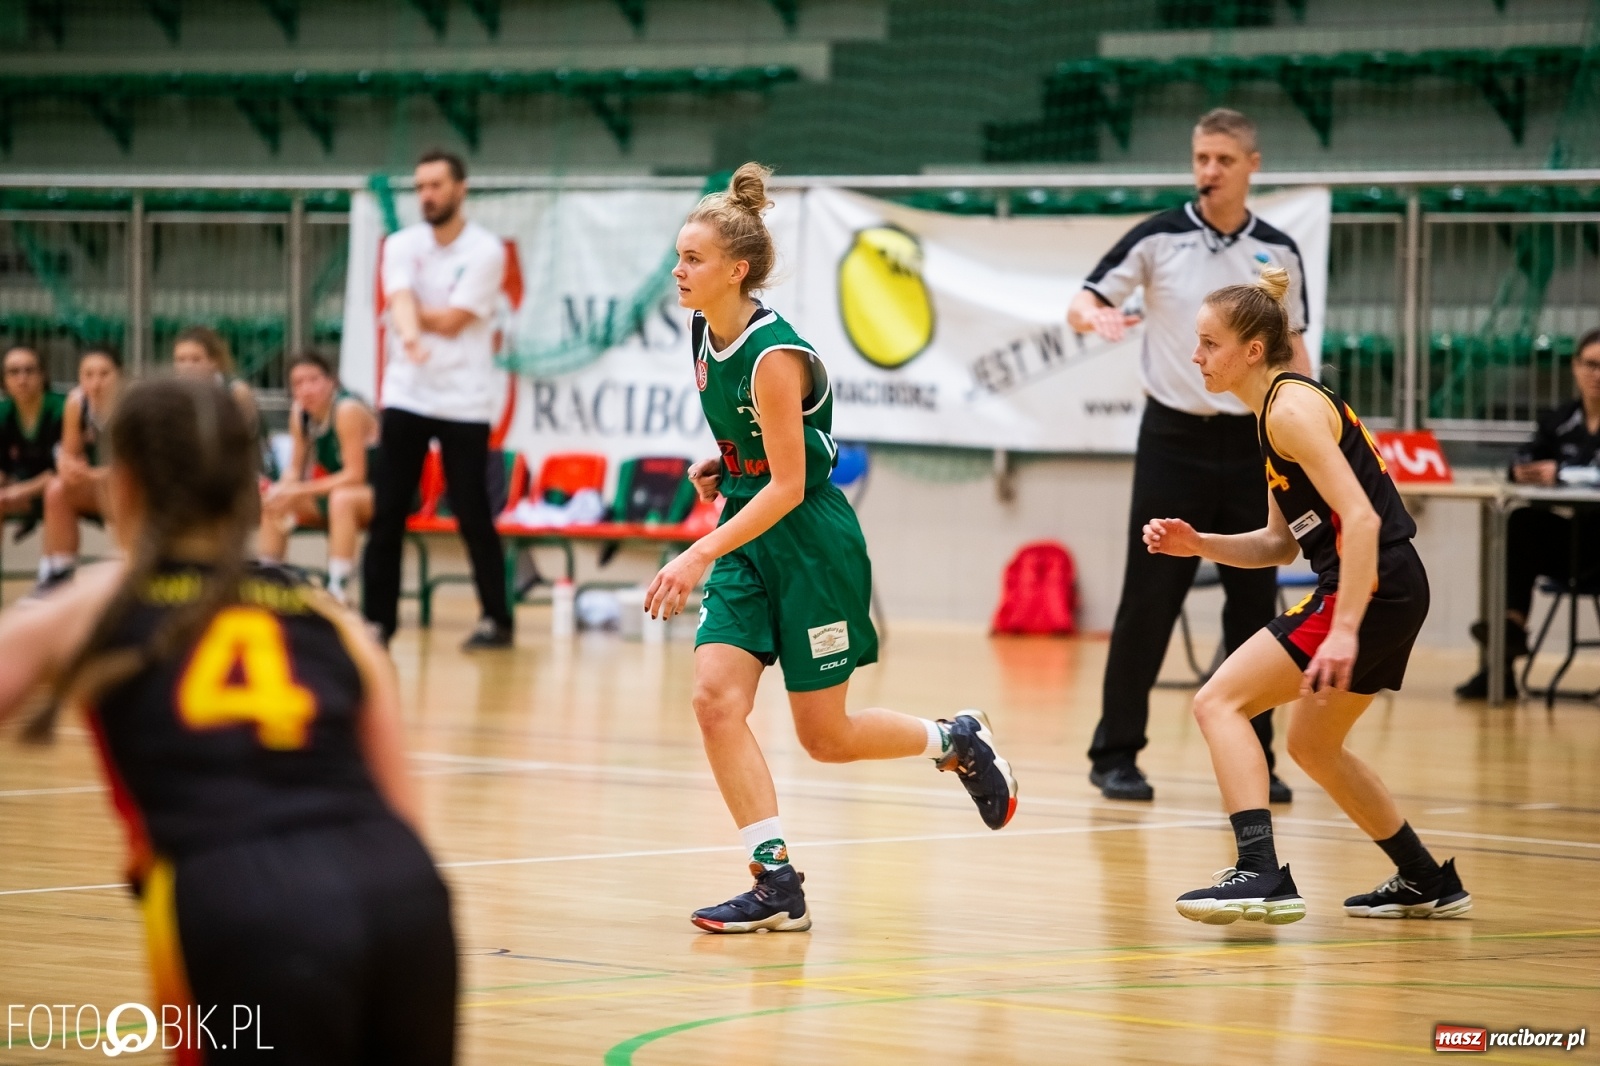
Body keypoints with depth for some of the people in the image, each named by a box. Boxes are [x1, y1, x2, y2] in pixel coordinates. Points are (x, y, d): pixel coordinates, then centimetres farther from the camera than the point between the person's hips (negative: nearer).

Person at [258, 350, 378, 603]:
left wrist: (300, 491, -28)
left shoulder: (347, 411, -22)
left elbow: (355, 475, -25)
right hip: (337, 492, 8)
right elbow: (295, 469, 4)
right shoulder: (300, 412, -1)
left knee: (342, 498, -38)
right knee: (274, 498, -5)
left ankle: (337, 591, -40)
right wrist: (283, 491, -19)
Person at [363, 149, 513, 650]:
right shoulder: (401, 246, 3)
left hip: (464, 402, -3)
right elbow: (401, 303, -16)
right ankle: (378, 617, 6)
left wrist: (412, 310, -2)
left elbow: (451, 321, -14)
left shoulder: (486, 252, -6)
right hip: (407, 396, 3)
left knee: (473, 515, -1)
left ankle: (497, 619, 9)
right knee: (387, 513, 0)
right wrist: (409, 333, -37)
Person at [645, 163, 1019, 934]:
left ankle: (957, 740, 31)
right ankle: (778, 885, -9)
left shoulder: (772, 356, -24)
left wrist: (699, 556, -31)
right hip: (748, 538, 7)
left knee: (826, 737, 3)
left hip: (811, 541, -7)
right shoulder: (706, 334, 0)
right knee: (715, 698, -11)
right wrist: (722, 466, 3)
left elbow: (787, 484, -25)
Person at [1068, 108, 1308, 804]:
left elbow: (1291, 349, 13)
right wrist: (1094, 316, -28)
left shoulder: (1278, 253, 6)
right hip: (1173, 439, -2)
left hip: (1251, 444, 3)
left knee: (1254, 604, 4)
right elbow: (1081, 304, -3)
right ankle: (1116, 754, 4)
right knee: (1148, 602, -3)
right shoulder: (1158, 238, -2)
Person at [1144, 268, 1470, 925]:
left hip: (1371, 589, -10)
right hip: (1392, 592, 10)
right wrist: (1198, 544, 5)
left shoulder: (1291, 408, -14)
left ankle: (1262, 876, -23)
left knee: (1219, 701, -12)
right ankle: (1428, 884, 37)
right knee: (1312, 746, 26)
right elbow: (1281, 544, 19)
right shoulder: (1280, 408, 16)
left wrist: (1343, 629, -28)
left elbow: (1360, 518, -22)